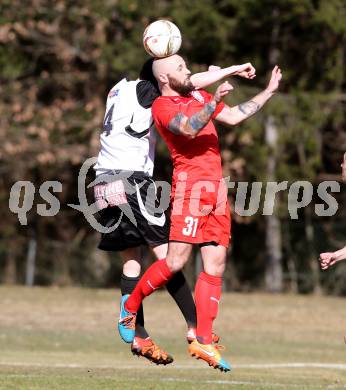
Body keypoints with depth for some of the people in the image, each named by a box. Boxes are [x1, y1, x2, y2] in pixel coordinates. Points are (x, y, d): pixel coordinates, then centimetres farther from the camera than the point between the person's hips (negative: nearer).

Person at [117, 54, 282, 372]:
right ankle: (130, 305, 11)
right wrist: (214, 100, -31)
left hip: (216, 187, 8)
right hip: (190, 184, -8)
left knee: (215, 265, 3)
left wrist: (269, 91, 24)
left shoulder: (198, 96, 21)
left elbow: (234, 116, 25)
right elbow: (189, 129, -22)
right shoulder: (162, 105, -5)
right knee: (176, 262, -12)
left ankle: (203, 341, 5)